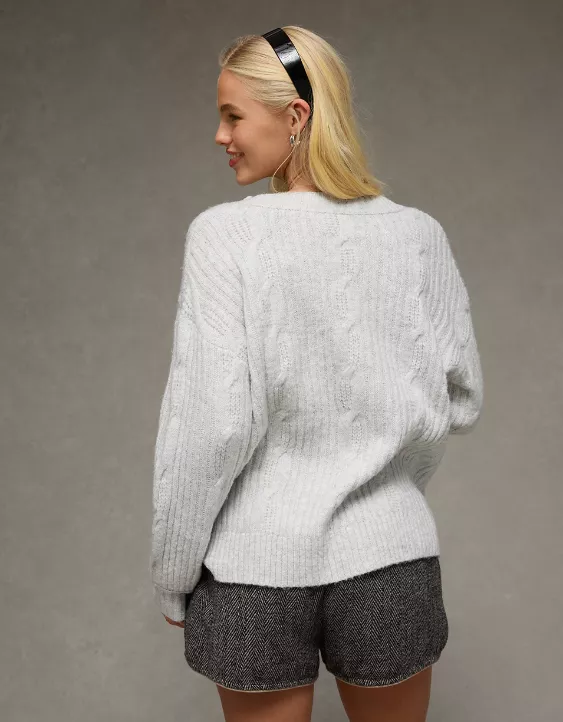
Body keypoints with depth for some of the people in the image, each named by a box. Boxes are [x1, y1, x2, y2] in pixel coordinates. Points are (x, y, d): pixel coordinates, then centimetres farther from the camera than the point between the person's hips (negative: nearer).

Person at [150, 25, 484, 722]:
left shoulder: (224, 234, -14)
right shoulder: (418, 234, -4)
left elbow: (213, 421, -16)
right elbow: (458, 397, 2)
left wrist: (172, 577, -3)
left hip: (257, 565, -2)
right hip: (390, 555, 3)